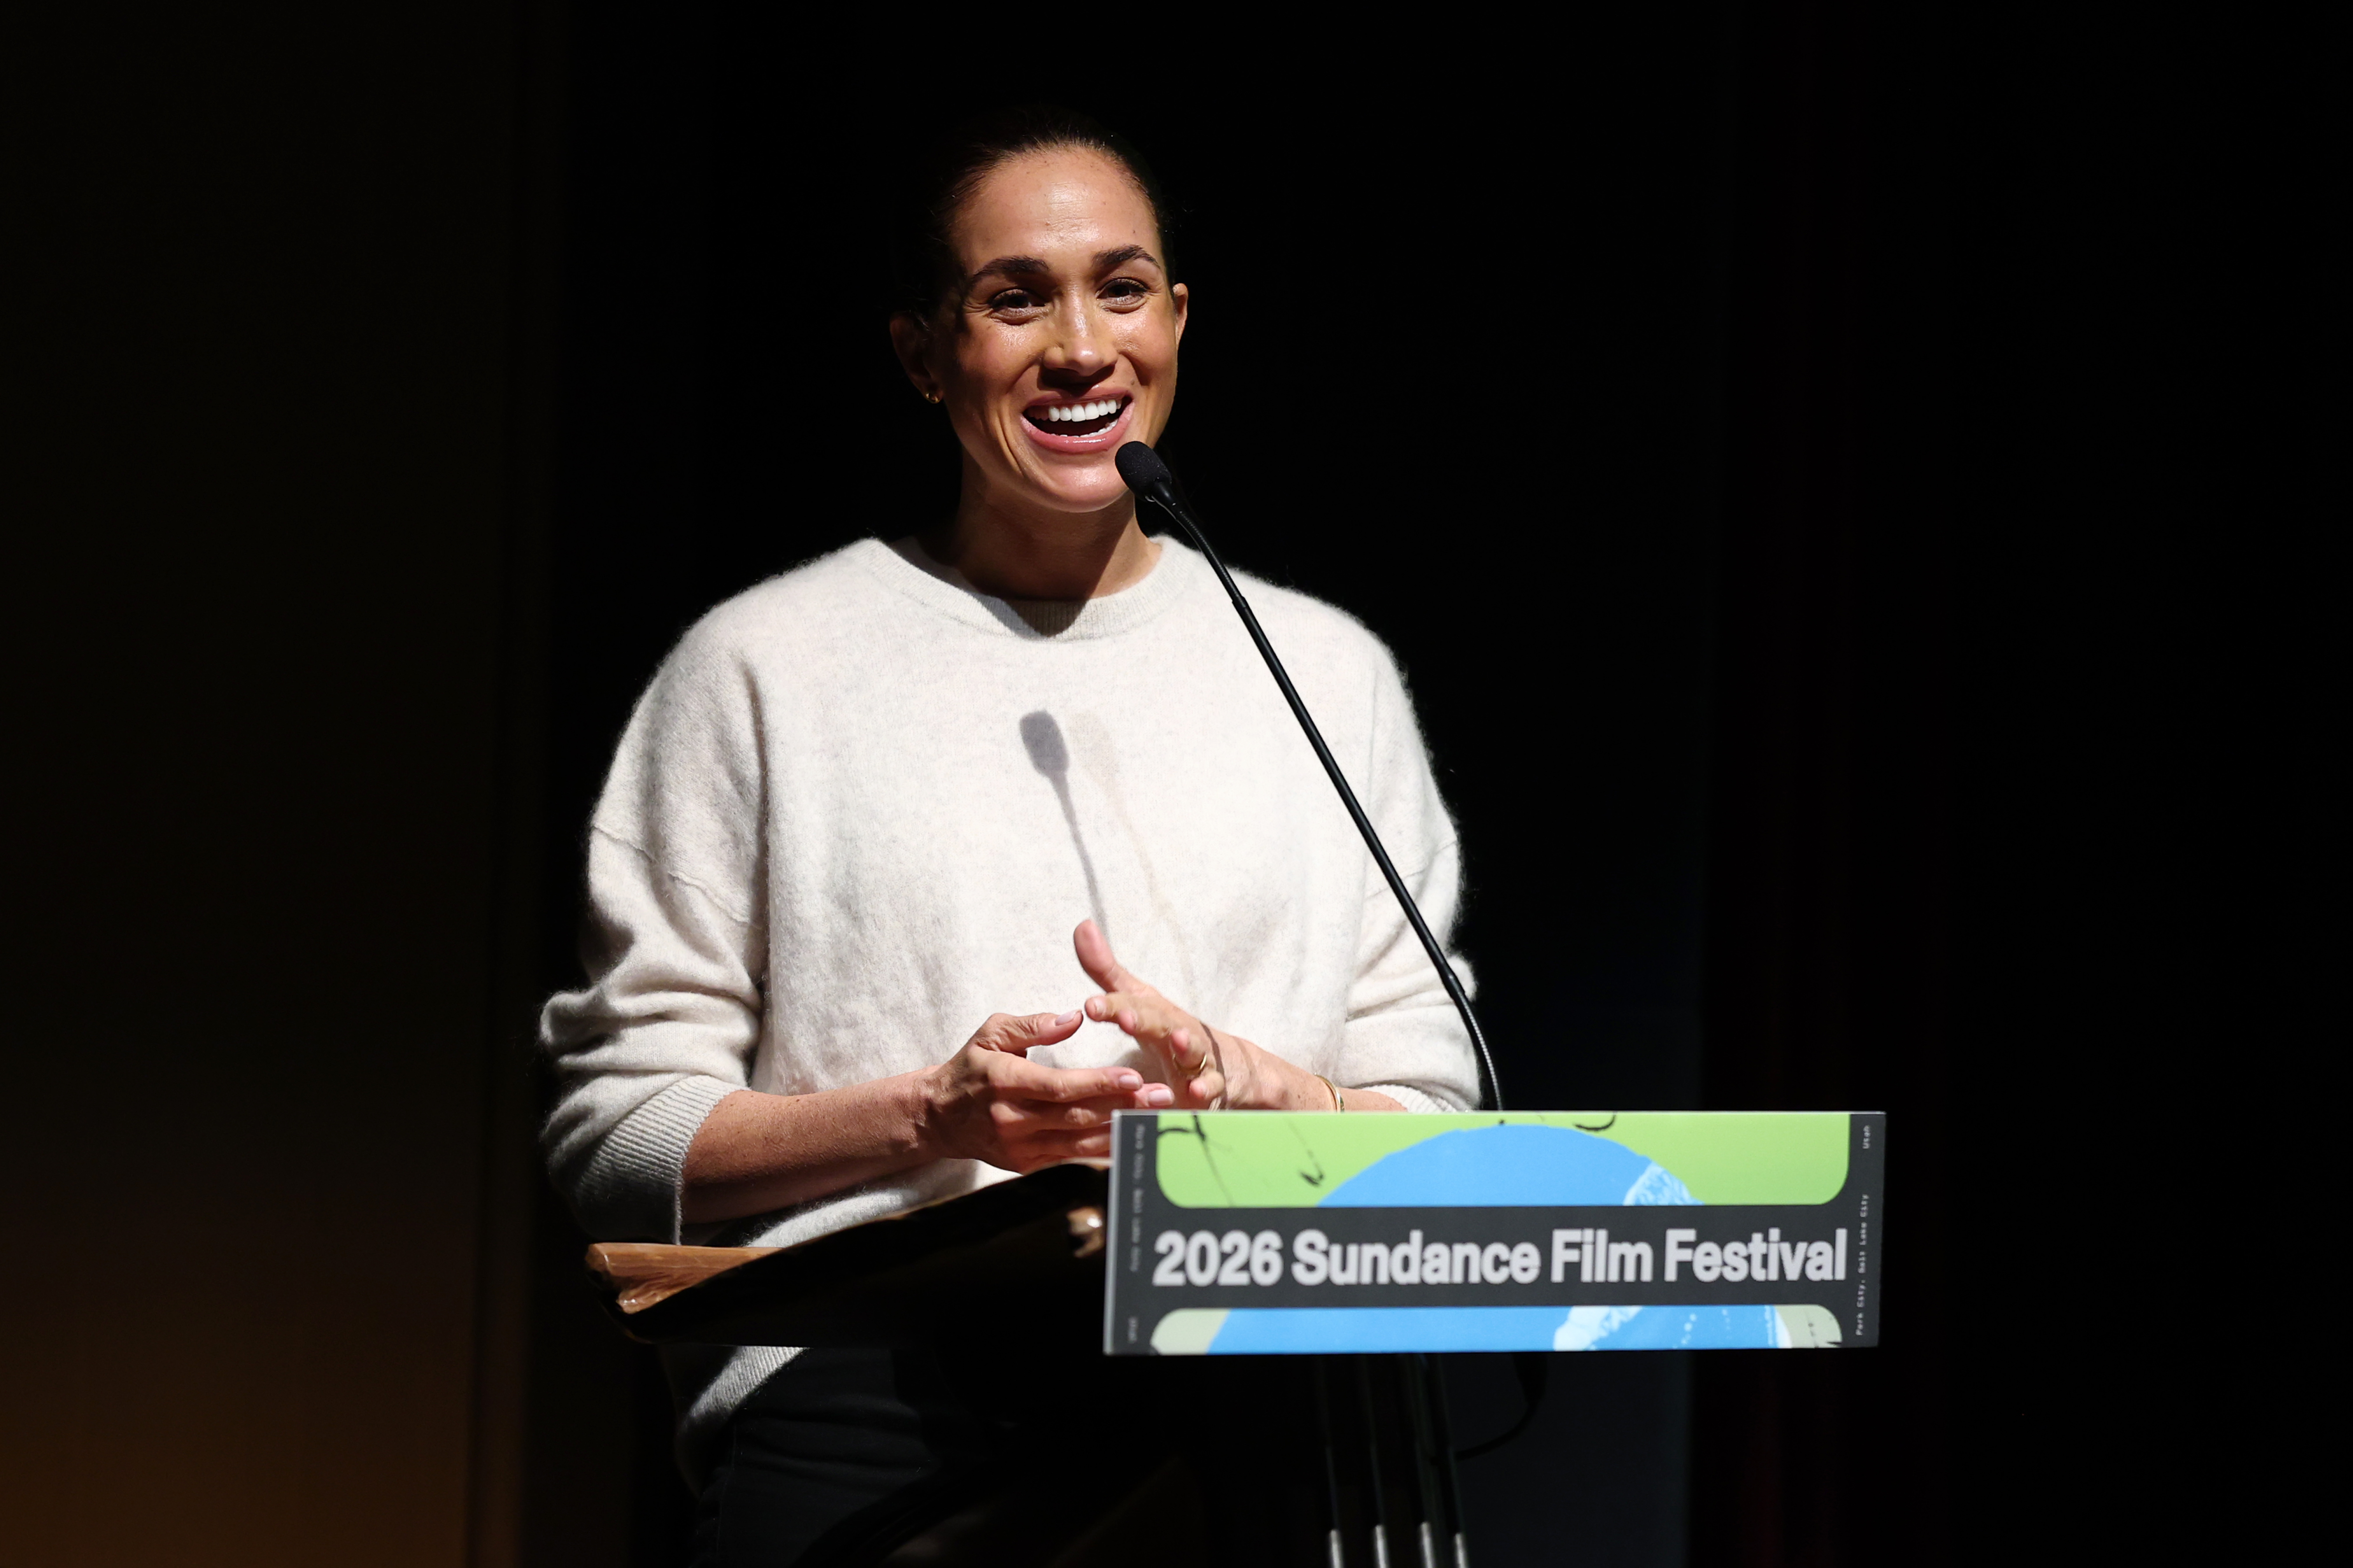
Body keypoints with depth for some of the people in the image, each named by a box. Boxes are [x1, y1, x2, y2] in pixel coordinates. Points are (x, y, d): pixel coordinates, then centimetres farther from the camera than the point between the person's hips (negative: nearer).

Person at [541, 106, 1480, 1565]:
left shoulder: (1328, 672, 20)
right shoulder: (770, 666, 12)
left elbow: (1438, 1131, 18)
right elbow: (618, 1131, 9)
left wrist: (1244, 1087, -3)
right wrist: (931, 1117, -7)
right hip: (863, 1413, -1)